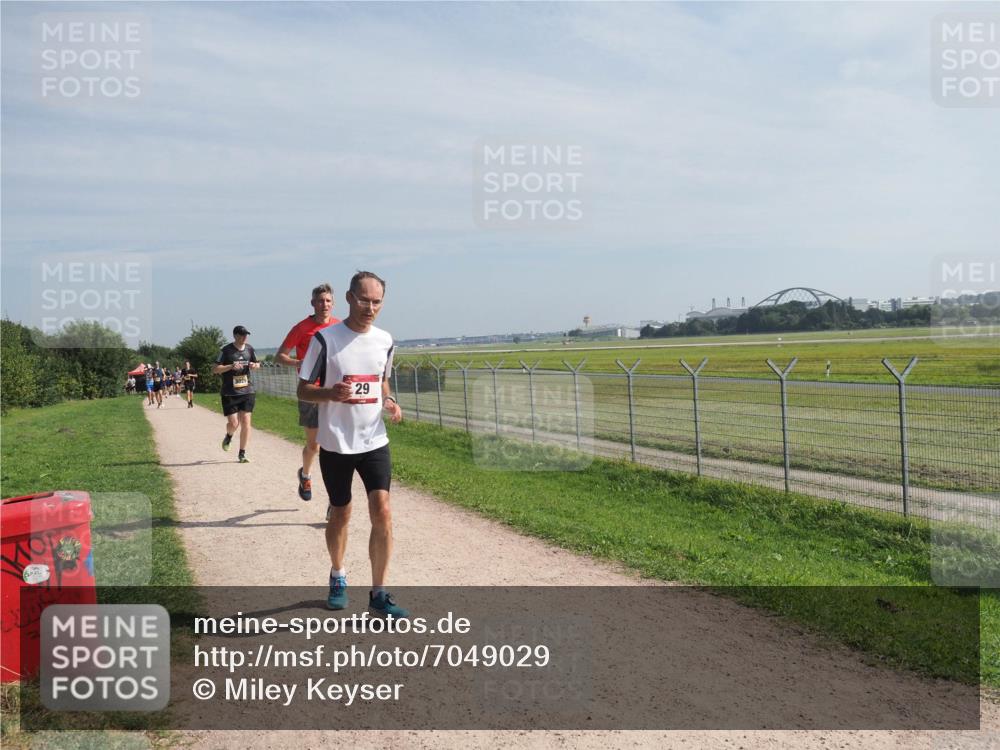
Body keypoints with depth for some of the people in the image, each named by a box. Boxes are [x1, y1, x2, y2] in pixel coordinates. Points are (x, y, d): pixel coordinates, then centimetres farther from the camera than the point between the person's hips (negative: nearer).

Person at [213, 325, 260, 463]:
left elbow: (257, 363, 21)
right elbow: (215, 369, -8)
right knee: (233, 423, -6)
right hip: (229, 393, -3)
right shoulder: (226, 350, -6)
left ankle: (242, 454, 6)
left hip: (247, 391, 3)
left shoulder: (249, 349, 7)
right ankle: (229, 436, 32)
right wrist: (230, 366, -22)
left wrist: (255, 365, -3)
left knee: (245, 422, -3)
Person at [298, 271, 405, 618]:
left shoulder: (384, 340, 5)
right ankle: (338, 577, 37)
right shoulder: (325, 338, -8)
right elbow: (303, 389, -4)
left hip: (374, 442, 3)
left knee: (382, 512, -9)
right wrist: (331, 393, -24)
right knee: (340, 513, 11)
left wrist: (390, 403, 0)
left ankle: (378, 595, 2)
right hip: (336, 443, -2)